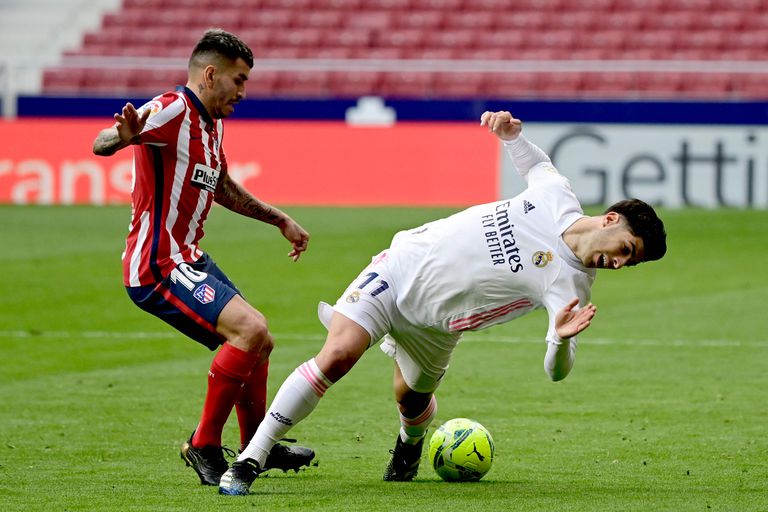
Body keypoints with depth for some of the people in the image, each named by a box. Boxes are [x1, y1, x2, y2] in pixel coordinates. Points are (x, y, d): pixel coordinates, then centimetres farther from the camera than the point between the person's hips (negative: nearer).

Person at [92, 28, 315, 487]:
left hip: (190, 261, 11)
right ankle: (205, 445, -15)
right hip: (158, 268, -11)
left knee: (256, 341, 21)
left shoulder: (212, 124, 14)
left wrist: (281, 220, 35)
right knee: (251, 328, -24)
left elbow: (224, 188, 32)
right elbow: (101, 144, -32)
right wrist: (124, 136, -55)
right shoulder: (173, 110, -16)